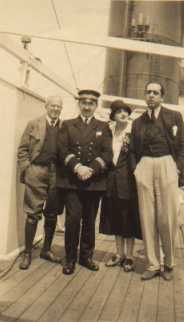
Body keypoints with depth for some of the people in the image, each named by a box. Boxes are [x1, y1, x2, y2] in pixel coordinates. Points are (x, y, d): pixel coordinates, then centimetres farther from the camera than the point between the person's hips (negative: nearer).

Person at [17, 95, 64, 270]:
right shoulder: (33, 124, 7)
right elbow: (22, 149, 4)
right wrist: (26, 169, -5)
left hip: (57, 174, 2)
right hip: (36, 173, -2)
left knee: (52, 214, 10)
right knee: (33, 213, 1)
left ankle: (46, 249, 25)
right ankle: (27, 252, 12)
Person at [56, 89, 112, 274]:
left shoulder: (103, 127, 14)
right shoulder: (67, 125, 13)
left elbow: (107, 154, 3)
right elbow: (62, 150, 1)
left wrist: (92, 169, -12)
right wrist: (77, 167, -14)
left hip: (95, 181, 1)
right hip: (71, 181, -1)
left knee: (89, 220, 7)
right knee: (73, 218, -8)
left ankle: (86, 256, 22)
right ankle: (70, 258, 7)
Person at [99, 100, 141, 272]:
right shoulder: (109, 131, 8)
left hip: (128, 180, -4)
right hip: (112, 180, 4)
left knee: (128, 217, 4)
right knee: (116, 217, 10)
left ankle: (129, 256, 16)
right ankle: (120, 254, 24)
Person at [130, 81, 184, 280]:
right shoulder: (138, 122, 19)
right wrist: (135, 170, 5)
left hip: (167, 165, -2)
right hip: (144, 167, 3)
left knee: (167, 218, -1)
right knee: (147, 217, 2)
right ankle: (152, 265, 13)